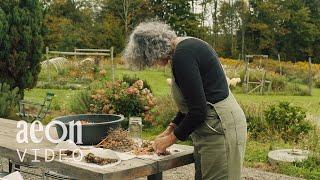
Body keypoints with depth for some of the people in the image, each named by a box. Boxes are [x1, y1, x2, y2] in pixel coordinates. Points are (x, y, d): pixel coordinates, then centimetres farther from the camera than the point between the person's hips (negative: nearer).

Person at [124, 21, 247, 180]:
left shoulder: (183, 54, -20)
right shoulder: (186, 46, 11)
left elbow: (198, 110, -21)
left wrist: (172, 138, -6)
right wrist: (170, 129, 20)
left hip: (219, 127, -10)